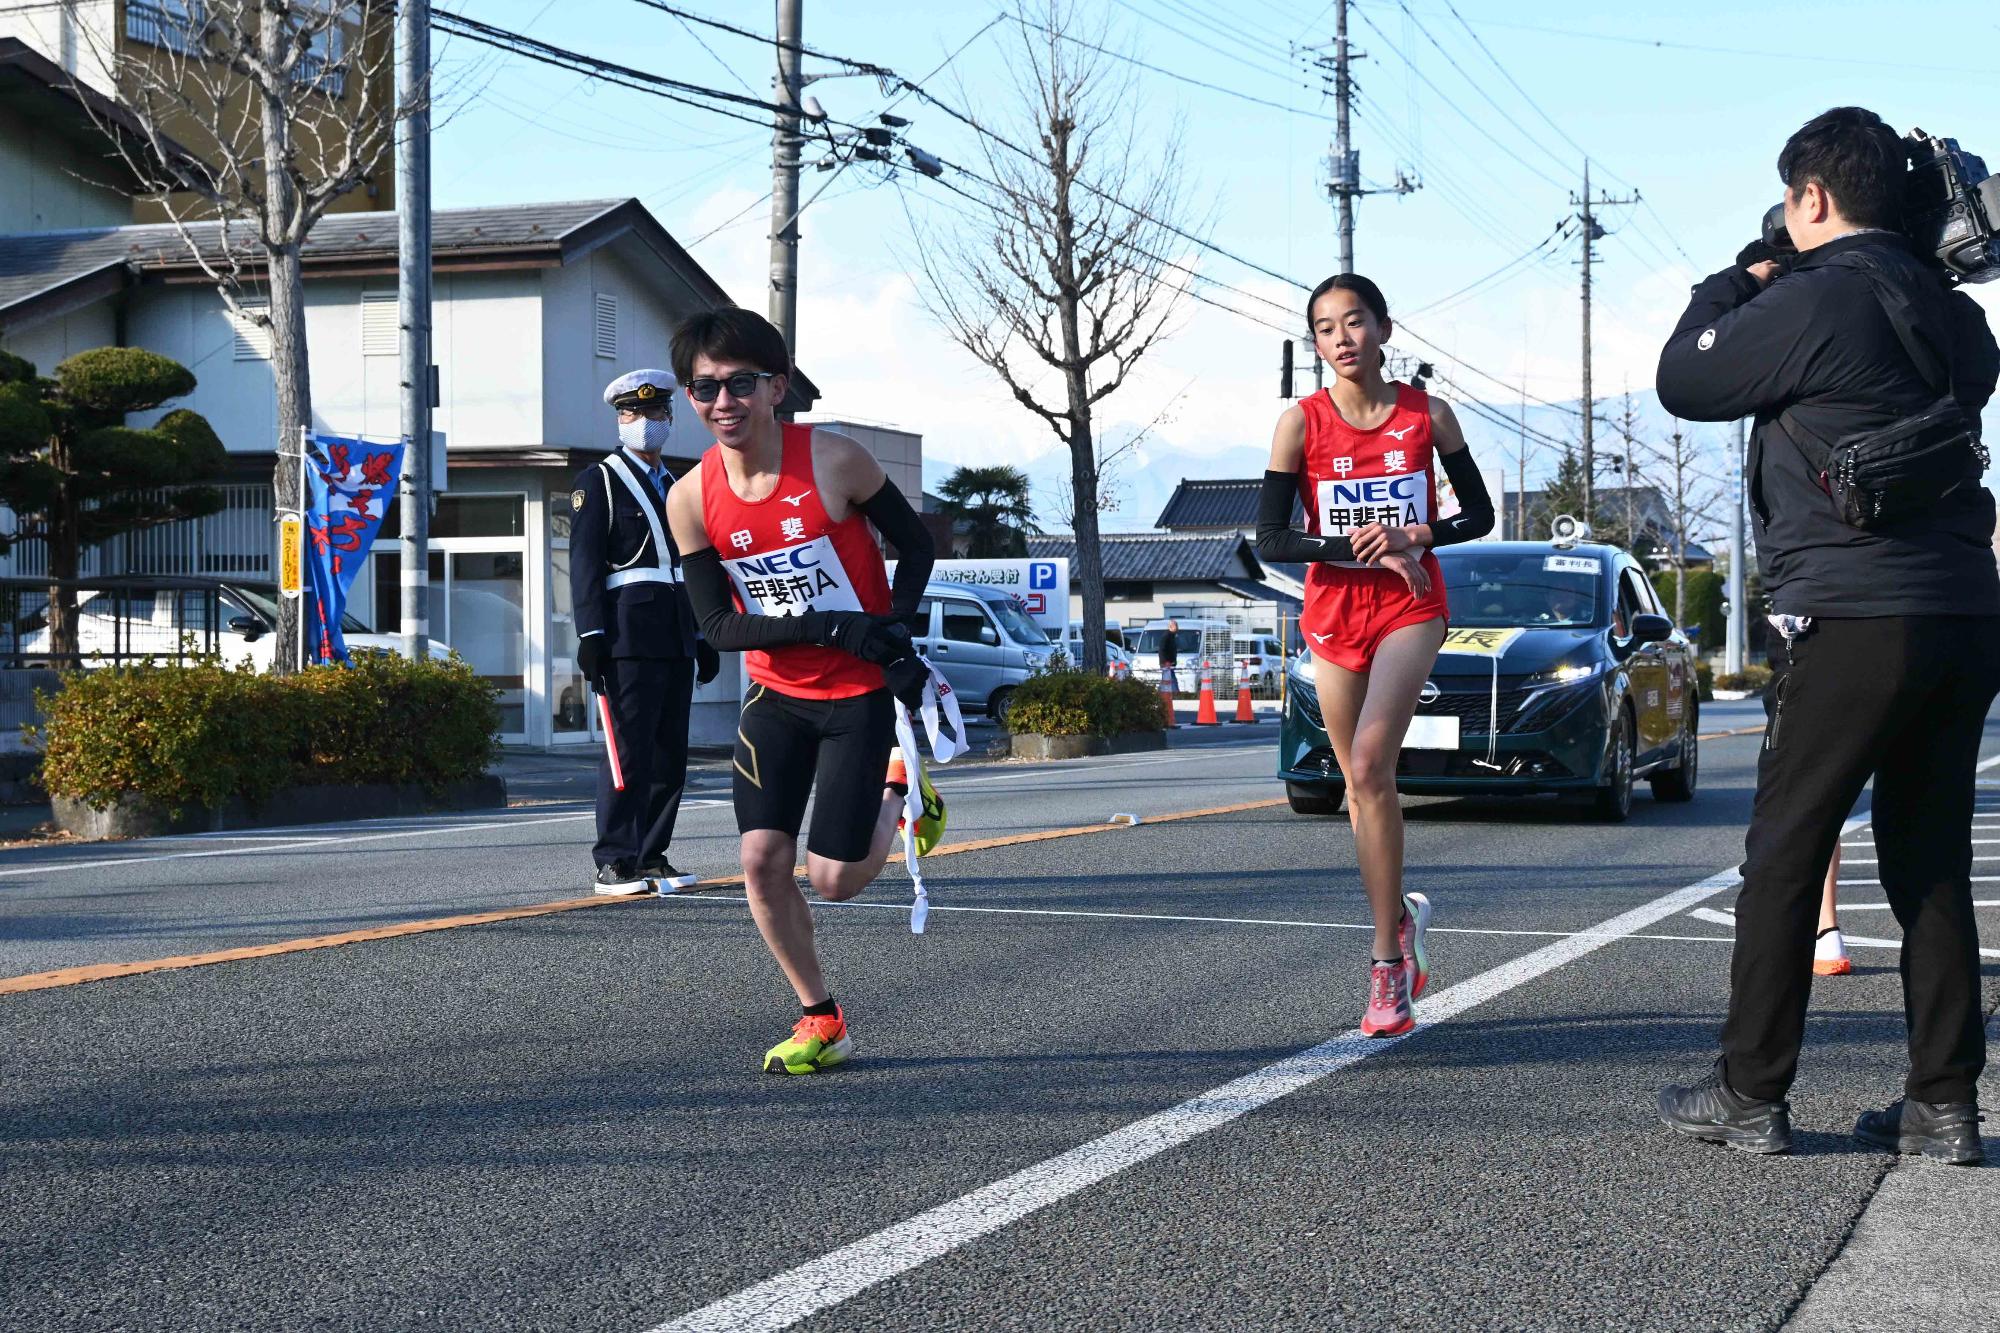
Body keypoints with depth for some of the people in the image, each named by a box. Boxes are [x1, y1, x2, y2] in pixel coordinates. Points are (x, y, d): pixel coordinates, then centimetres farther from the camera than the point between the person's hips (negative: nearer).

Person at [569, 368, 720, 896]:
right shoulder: (597, 482, 2)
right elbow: (584, 563, -5)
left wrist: (704, 638, 19)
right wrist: (591, 635, -14)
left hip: (677, 641, 7)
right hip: (628, 636, -7)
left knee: (671, 753, 5)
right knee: (628, 749, -11)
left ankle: (652, 857, 12)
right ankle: (614, 863, -8)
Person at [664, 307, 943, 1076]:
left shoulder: (833, 461, -16)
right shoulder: (692, 499, -9)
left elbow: (917, 544, -3)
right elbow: (718, 626, -11)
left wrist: (895, 626, -19)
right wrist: (829, 626, -23)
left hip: (861, 693, -3)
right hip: (777, 696, 3)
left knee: (833, 880, -5)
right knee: (762, 859, -7)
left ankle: (898, 790, 27)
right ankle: (820, 1022, 13)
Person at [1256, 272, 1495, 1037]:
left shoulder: (1428, 415, -1)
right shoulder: (1301, 423, -3)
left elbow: (1479, 515, 6)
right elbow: (1270, 539, -6)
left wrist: (1414, 535, -13)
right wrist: (1367, 551, -15)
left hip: (1410, 609, -2)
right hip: (1333, 615, 2)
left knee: (1370, 763, -21)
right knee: (1361, 788, 10)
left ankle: (1388, 963, -17)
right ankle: (1401, 917, 35)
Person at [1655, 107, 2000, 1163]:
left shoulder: (1812, 300, -9)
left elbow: (1682, 382, 0)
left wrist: (1735, 282, 17)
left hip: (1856, 621, -7)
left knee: (1784, 856, 3)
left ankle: (1751, 1096, 7)